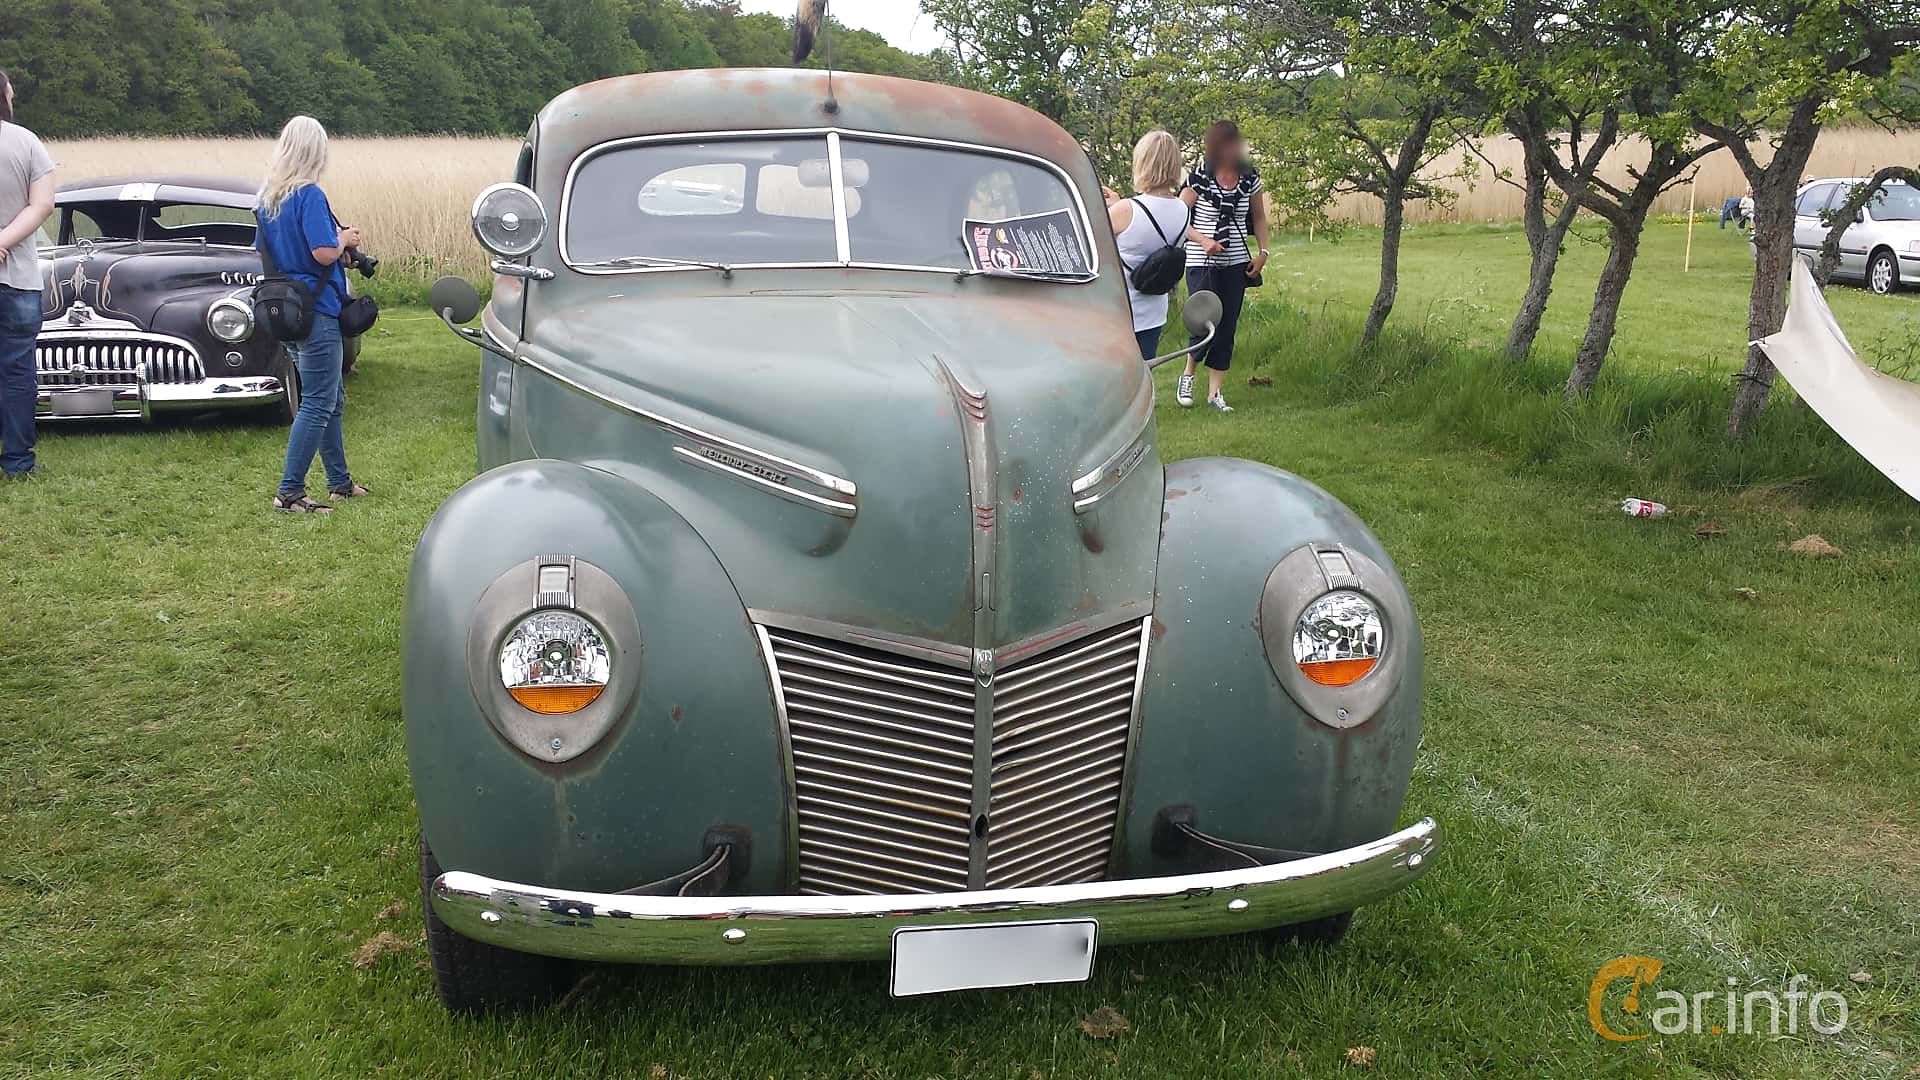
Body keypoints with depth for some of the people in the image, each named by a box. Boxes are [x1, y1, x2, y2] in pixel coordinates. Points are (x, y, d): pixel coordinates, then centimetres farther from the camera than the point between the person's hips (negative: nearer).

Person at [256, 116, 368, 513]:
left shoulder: (267, 199, 10)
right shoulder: (310, 195, -16)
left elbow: (262, 252, 18)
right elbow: (324, 253, -25)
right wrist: (344, 238, -4)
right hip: (316, 311, -9)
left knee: (332, 399, 19)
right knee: (317, 405, -3)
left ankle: (340, 482, 27)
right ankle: (288, 492, -3)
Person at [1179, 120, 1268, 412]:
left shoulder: (1249, 178, 3)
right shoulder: (1198, 178, -9)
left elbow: (1259, 217, 15)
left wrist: (1263, 251, 4)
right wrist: (1204, 241, -20)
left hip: (1236, 264, 4)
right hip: (1202, 264, -4)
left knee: (1227, 326, 4)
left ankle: (1215, 392, 13)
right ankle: (1188, 376, 20)